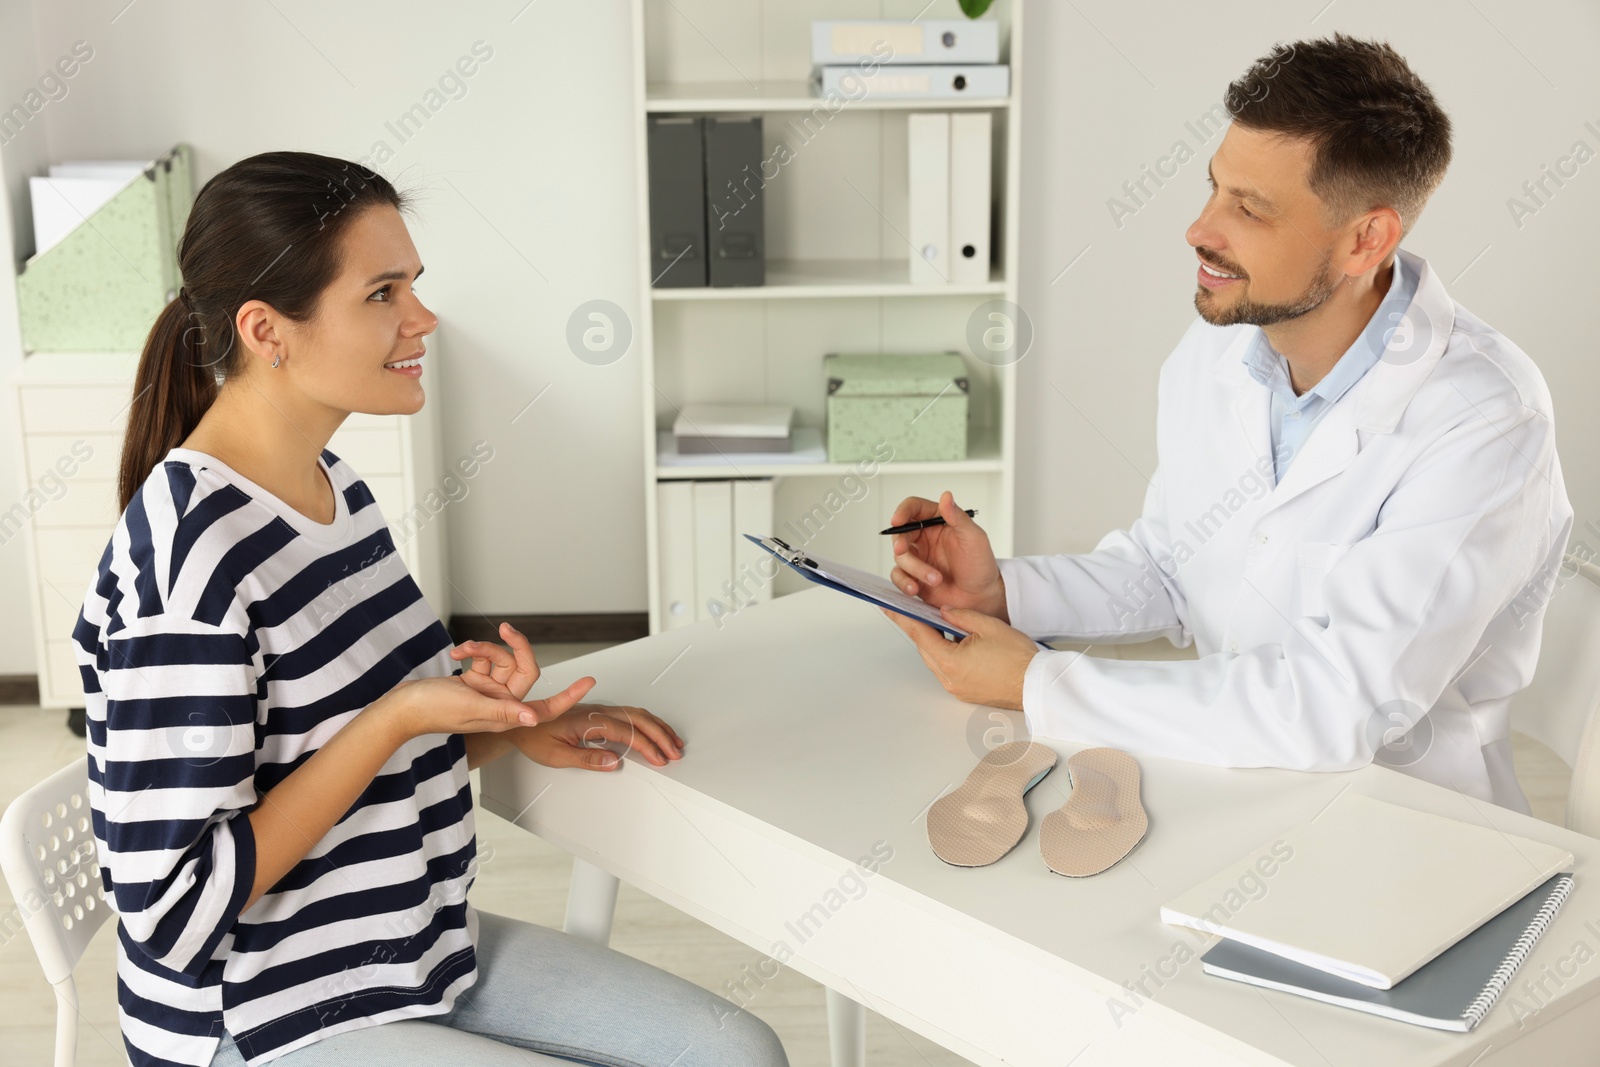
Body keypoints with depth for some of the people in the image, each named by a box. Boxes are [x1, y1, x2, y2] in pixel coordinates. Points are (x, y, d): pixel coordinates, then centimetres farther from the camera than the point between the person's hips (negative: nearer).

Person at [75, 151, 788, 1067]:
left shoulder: (331, 484, 2)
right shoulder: (188, 554, -25)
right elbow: (173, 913, -24)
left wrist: (510, 731, -3)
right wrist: (401, 717, -24)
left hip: (419, 948, 8)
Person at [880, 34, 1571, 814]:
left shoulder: (1482, 422, -22)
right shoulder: (1211, 353, -1)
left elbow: (1337, 710, -27)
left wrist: (1038, 685, -23)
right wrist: (1002, 590, -7)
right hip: (1224, 760, 5)